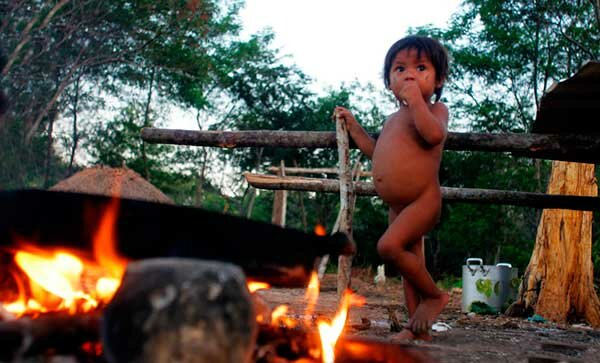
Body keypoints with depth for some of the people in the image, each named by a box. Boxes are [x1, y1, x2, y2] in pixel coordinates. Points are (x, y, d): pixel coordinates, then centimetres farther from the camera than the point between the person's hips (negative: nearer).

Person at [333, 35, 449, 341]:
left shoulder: (435, 109, -4)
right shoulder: (392, 119, 18)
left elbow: (434, 135, -27)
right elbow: (378, 154, 29)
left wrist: (416, 100, -21)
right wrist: (353, 126, 27)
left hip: (423, 200, -8)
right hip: (398, 206, 8)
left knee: (389, 246, -25)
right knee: (410, 265, 11)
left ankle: (434, 295, -5)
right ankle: (419, 329, 20)